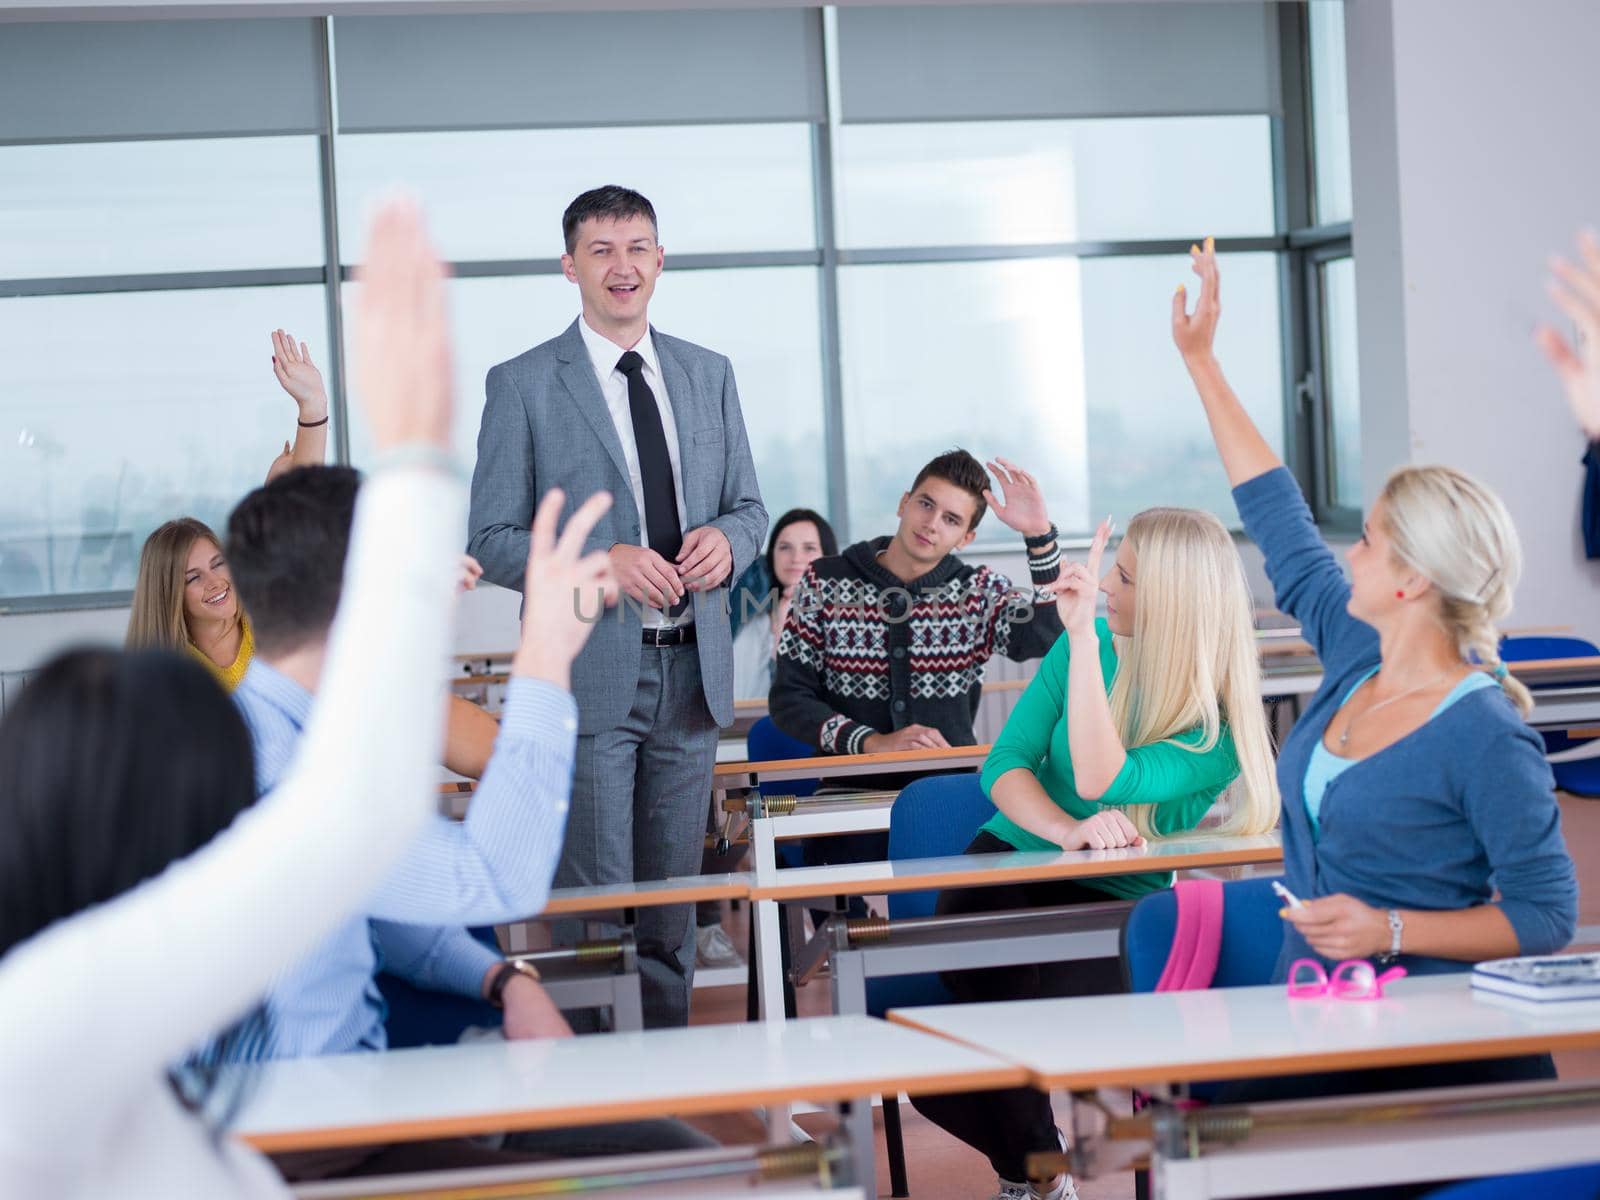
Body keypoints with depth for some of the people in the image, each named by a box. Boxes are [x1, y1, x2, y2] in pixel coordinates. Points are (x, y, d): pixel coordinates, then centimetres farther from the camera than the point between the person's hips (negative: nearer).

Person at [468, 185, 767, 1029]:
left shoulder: (709, 375, 13)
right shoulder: (523, 385, -2)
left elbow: (748, 507, 18)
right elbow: (491, 542, -4)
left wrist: (726, 540, -6)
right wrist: (598, 564, -19)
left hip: (691, 669, 5)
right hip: (590, 673, -4)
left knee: (674, 900, 11)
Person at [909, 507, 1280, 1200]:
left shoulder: (1222, 727, -13)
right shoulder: (1090, 645, -1)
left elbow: (1100, 784, -28)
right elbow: (1005, 765, -4)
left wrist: (1082, 635, -30)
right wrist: (1067, 832, -26)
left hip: (1114, 907, -3)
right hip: (1011, 860, 3)